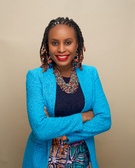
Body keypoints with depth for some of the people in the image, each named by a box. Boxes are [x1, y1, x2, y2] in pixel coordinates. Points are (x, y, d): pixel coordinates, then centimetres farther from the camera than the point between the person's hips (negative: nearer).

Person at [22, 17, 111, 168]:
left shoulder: (90, 73, -6)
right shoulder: (36, 77, -15)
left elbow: (105, 120, -11)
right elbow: (40, 129, -24)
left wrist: (62, 133, -19)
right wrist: (84, 116, -18)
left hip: (82, 156, 3)